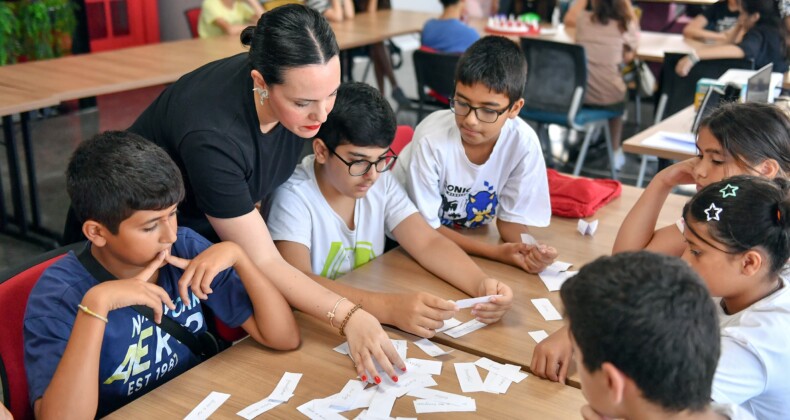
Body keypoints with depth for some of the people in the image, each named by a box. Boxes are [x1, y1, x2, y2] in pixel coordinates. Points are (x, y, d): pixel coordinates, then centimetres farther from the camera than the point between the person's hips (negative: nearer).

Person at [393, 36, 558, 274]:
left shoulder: (523, 143, -20)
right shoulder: (432, 139, -28)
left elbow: (512, 217, -7)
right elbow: (425, 227, -19)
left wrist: (528, 250, -30)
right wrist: (496, 252, -30)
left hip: (472, 238, 4)